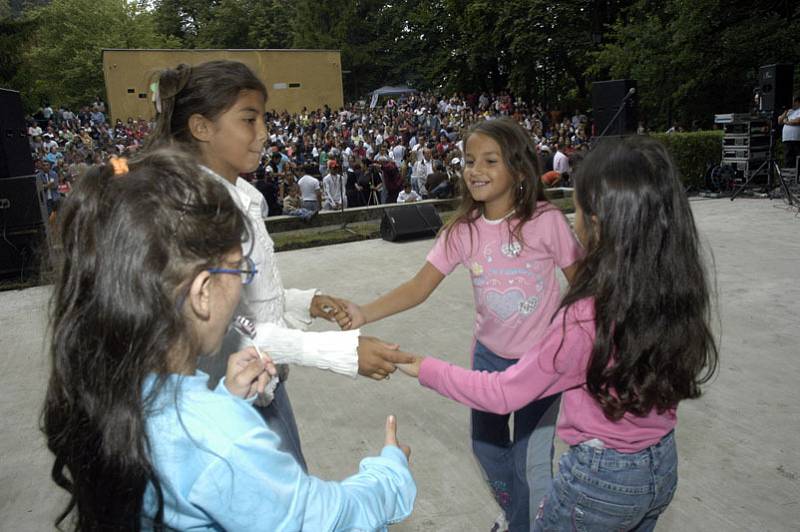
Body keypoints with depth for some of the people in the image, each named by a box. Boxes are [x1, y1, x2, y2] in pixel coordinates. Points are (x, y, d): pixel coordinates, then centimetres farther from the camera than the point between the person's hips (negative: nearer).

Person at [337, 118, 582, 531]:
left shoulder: (546, 221, -19)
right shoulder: (462, 230, -10)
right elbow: (419, 287, -16)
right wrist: (364, 313, -31)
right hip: (489, 355, 4)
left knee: (530, 462, 0)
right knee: (487, 447, 19)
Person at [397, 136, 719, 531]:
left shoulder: (585, 318, -30)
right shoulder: (678, 293, -12)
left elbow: (502, 394, -21)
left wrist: (427, 369, -10)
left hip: (602, 479, -6)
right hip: (663, 468, 6)